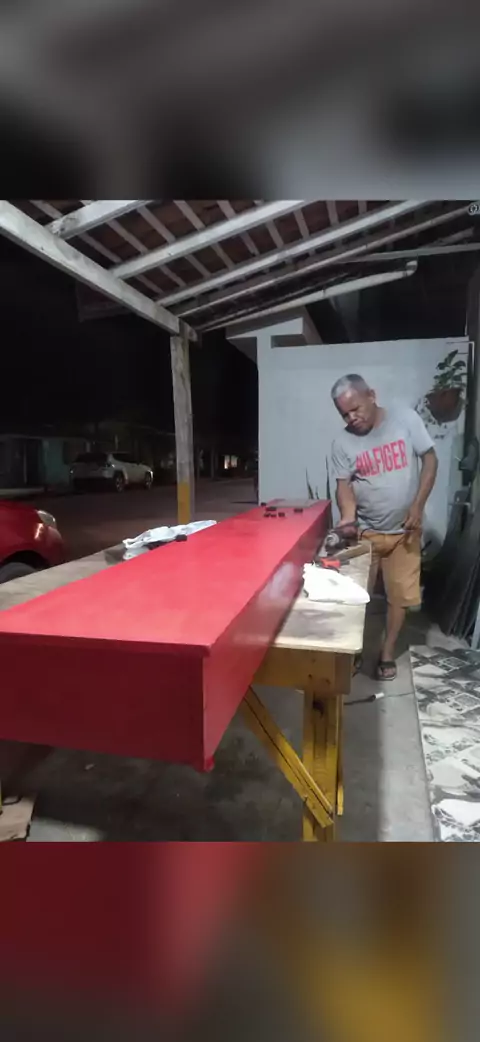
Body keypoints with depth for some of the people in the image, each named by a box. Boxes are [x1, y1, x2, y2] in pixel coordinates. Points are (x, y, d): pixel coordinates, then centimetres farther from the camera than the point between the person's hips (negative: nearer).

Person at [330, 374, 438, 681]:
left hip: (404, 530, 0)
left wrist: (418, 506, -12)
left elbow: (430, 460, -4)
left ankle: (387, 652, 27)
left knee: (401, 594, 8)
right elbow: (344, 485, -7)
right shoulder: (343, 443, -8)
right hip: (365, 532, 1)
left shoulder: (406, 419, -10)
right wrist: (348, 516, -27)